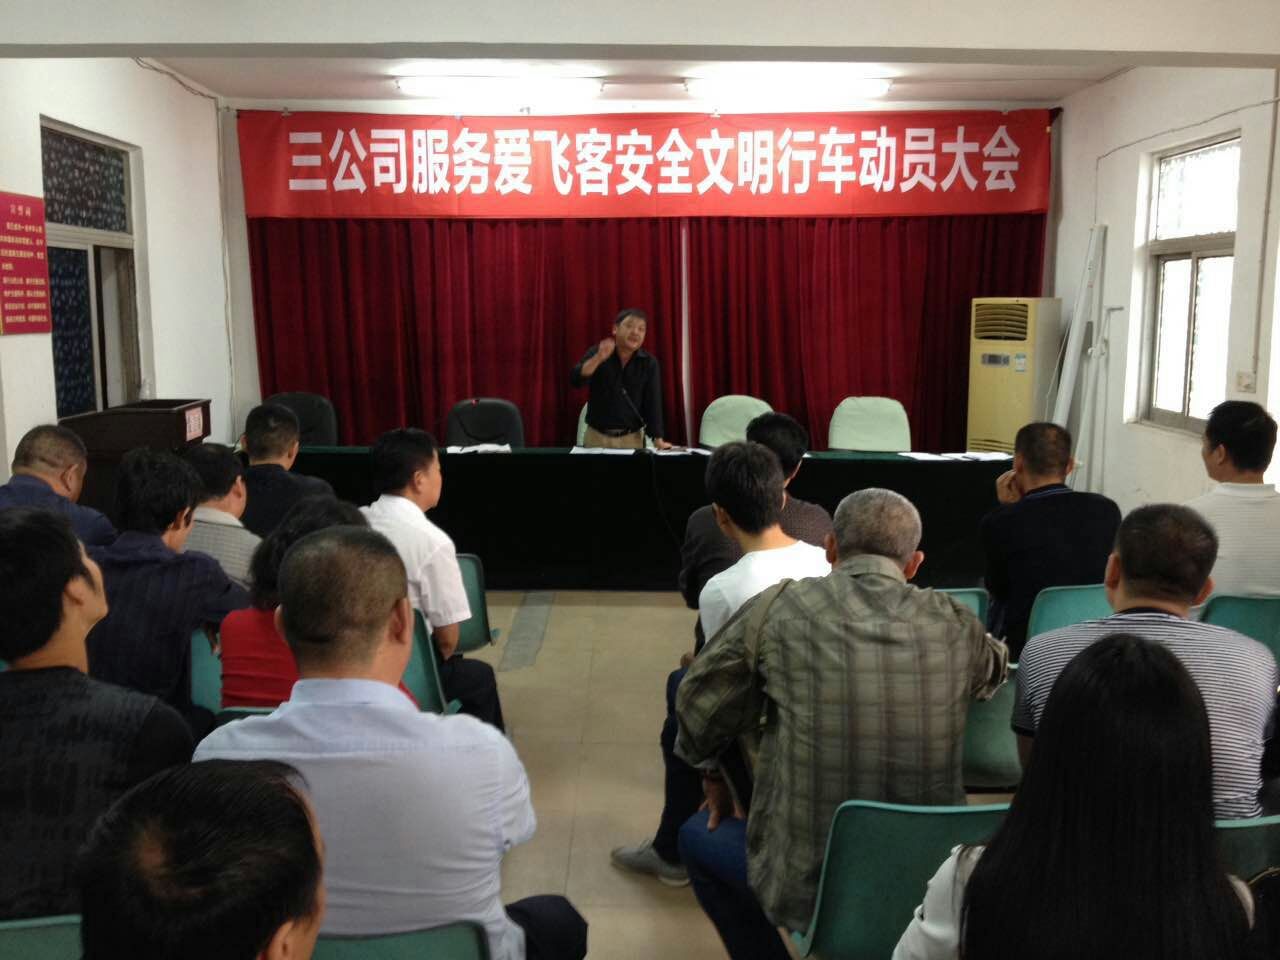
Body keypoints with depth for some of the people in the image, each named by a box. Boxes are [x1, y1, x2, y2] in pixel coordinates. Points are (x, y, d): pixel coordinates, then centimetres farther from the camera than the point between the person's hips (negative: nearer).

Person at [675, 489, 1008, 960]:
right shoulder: (956, 624, -3)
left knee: (697, 835, 26)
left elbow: (699, 700, 4)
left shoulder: (779, 607, -9)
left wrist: (712, 773, 24)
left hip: (808, 885, -3)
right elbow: (994, 670, 21)